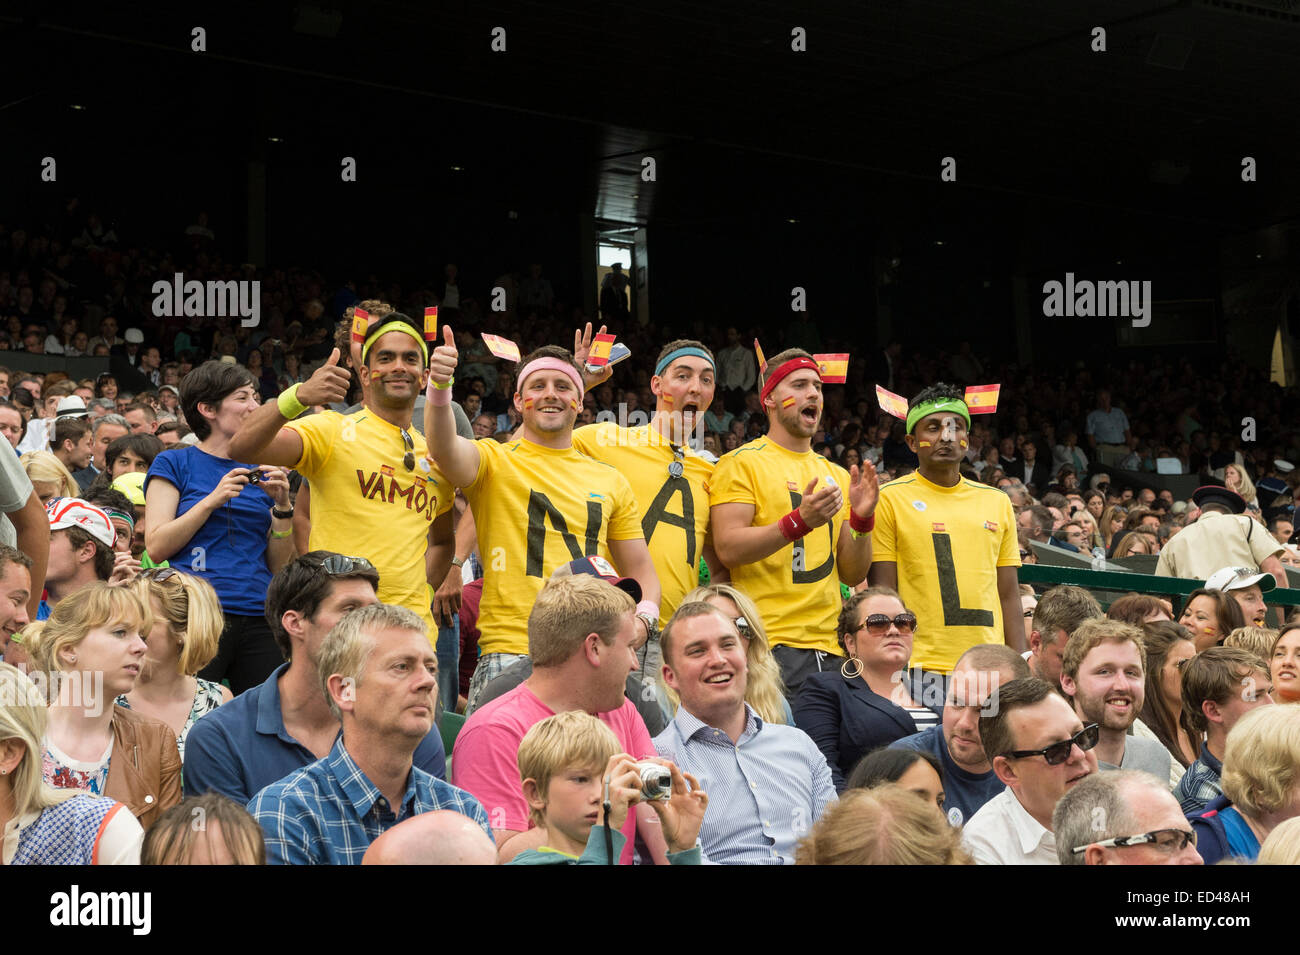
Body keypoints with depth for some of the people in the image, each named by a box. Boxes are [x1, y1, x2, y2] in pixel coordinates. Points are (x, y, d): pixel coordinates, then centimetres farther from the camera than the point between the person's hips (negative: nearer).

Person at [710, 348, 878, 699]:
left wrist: (861, 518, -3)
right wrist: (799, 521, -22)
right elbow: (727, 549, -12)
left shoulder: (837, 476, 18)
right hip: (769, 645, -5)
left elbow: (853, 575, 16)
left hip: (831, 649, 6)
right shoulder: (742, 463, 1)